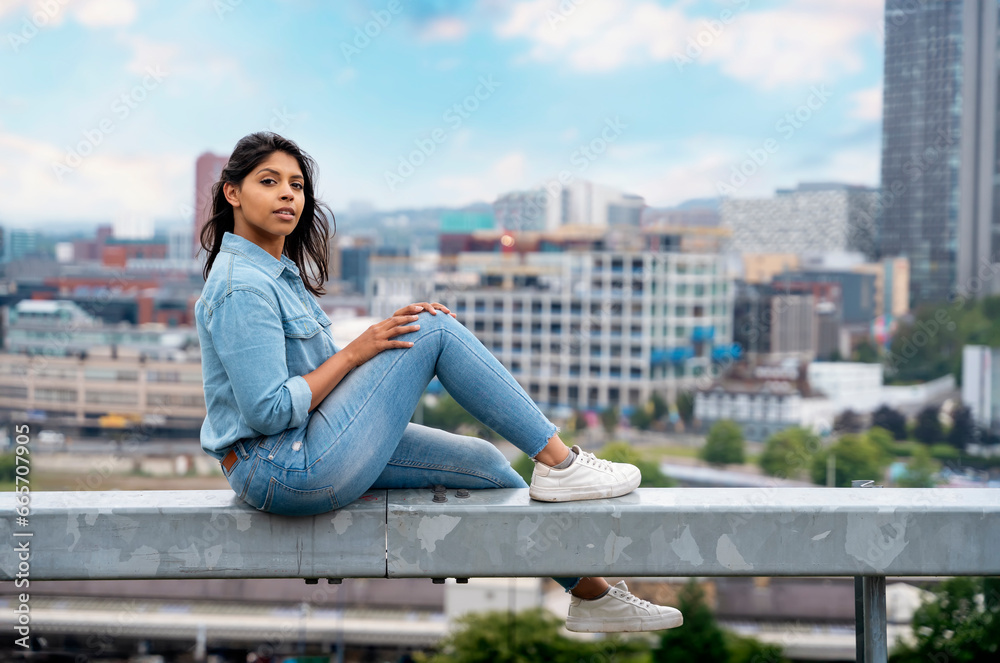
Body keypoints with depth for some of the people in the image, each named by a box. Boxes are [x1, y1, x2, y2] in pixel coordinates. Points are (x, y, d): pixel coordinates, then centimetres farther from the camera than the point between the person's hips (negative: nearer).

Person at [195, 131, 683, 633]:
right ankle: (560, 464, -3)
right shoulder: (241, 286, -18)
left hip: (302, 455, 10)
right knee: (436, 331, -10)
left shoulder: (279, 271, 14)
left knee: (481, 463, 9)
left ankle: (593, 595, 19)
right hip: (284, 470, -10)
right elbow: (269, 411, -23)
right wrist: (355, 351, -15)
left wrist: (385, 334, 0)